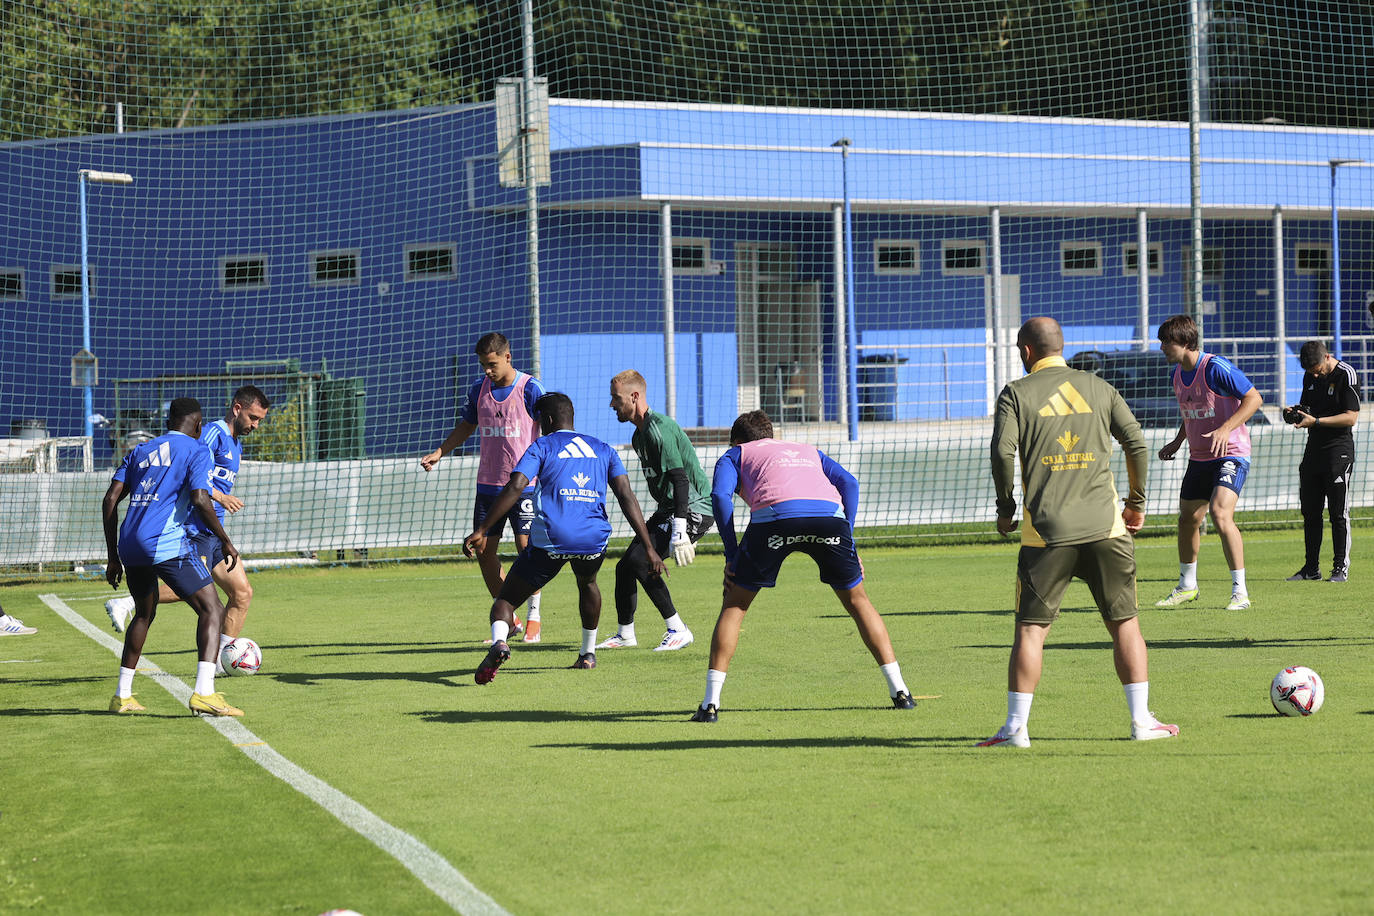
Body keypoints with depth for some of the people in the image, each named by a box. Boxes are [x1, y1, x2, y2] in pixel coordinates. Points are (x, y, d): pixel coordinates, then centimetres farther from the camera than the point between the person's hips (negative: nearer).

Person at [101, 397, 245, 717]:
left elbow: (110, 501, 15)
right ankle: (204, 693, -22)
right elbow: (200, 499, -11)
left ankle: (122, 696, 27)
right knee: (212, 610, -4)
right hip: (168, 544, -7)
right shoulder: (196, 451, 5)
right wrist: (225, 542, -2)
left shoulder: (140, 451, 22)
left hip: (130, 546, 7)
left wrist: (113, 557, 19)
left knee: (144, 614, 27)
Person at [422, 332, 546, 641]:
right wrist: (439, 452, 10)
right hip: (488, 485, 5)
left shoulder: (530, 389, -7)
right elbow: (466, 426, 20)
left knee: (527, 548, -10)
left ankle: (534, 617, 4)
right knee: (484, 551, 2)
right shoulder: (479, 389, 8)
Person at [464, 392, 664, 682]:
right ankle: (588, 653, 41)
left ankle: (498, 642, -27)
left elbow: (514, 488, -7)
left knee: (506, 600, 5)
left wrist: (481, 531, -10)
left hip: (550, 539, -4)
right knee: (587, 583, 38)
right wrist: (649, 549, 2)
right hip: (594, 538, 4)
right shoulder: (603, 450, 18)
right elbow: (626, 496, 7)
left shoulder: (541, 447, 8)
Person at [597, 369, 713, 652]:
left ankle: (677, 630, -13)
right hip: (668, 510, 10)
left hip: (694, 508, -10)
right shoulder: (639, 435, 14)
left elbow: (680, 478, -25)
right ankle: (625, 635, 22)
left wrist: (679, 531, -31)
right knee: (625, 566, 6)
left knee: (639, 562, -21)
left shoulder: (659, 428, -18)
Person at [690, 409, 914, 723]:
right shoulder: (808, 451, 40)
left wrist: (732, 554, 9)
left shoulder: (735, 455, 32)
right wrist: (847, 540, 20)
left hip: (774, 513, -2)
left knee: (734, 604, 15)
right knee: (857, 601, 22)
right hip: (830, 513, 2)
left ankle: (711, 703, 6)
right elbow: (849, 483, 23)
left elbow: (720, 495, 10)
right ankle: (899, 691, 15)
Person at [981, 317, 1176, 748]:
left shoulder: (1016, 394, 3)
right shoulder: (1099, 388, 12)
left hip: (1047, 530, -2)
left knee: (1030, 628, 2)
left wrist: (1005, 508, 4)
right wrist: (1137, 502, 17)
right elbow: (1137, 444, 7)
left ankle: (1015, 727, 0)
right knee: (1124, 622, 9)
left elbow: (1003, 452, -9)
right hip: (1105, 526, 2)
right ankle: (1141, 720, 7)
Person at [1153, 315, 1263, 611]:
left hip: (1230, 454, -8)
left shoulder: (1215, 368, -18)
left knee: (1220, 513, -23)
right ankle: (1186, 586, 33)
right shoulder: (1176, 374, 8)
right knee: (1188, 518, 13)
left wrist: (1226, 429, -27)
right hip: (1198, 458, 9)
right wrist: (1177, 441, 14)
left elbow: (1253, 398, -17)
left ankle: (1240, 592, -18)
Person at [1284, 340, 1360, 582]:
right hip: (1314, 449, 7)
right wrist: (1295, 413, 0)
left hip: (1339, 450, -7)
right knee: (1310, 511, 8)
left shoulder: (1346, 375, -11)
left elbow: (1351, 417, -16)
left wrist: (1315, 421, -22)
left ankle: (1341, 567, 0)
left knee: (1338, 512, -5)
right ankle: (1311, 568, 14)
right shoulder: (1310, 376, 11)